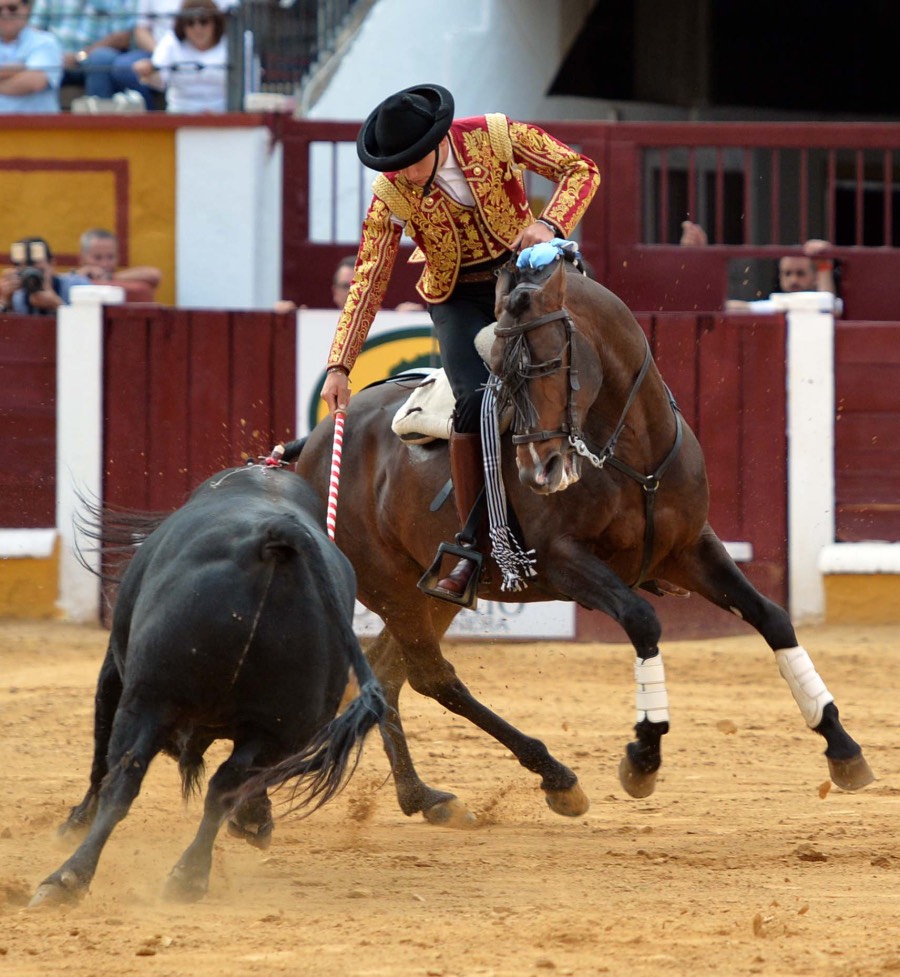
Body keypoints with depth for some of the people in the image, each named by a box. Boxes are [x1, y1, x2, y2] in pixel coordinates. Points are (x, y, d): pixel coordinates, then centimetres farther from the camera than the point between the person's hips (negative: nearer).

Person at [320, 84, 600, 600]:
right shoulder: (391, 195, -12)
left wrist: (550, 224, -26)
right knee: (477, 398, -25)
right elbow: (369, 283, -8)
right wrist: (339, 366, -15)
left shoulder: (497, 136, -14)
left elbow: (581, 170, -7)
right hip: (459, 300, -1)